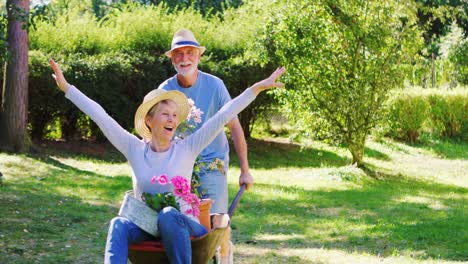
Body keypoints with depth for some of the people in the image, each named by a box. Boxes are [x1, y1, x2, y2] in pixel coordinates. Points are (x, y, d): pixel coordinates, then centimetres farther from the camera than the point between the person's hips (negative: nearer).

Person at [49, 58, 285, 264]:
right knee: (119, 226, -31)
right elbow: (100, 116, 3)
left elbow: (222, 116, -3)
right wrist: (66, 87, 2)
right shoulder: (135, 149, 5)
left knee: (168, 215, -36)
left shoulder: (187, 149, 1)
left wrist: (257, 88, -6)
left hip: (181, 225, -1)